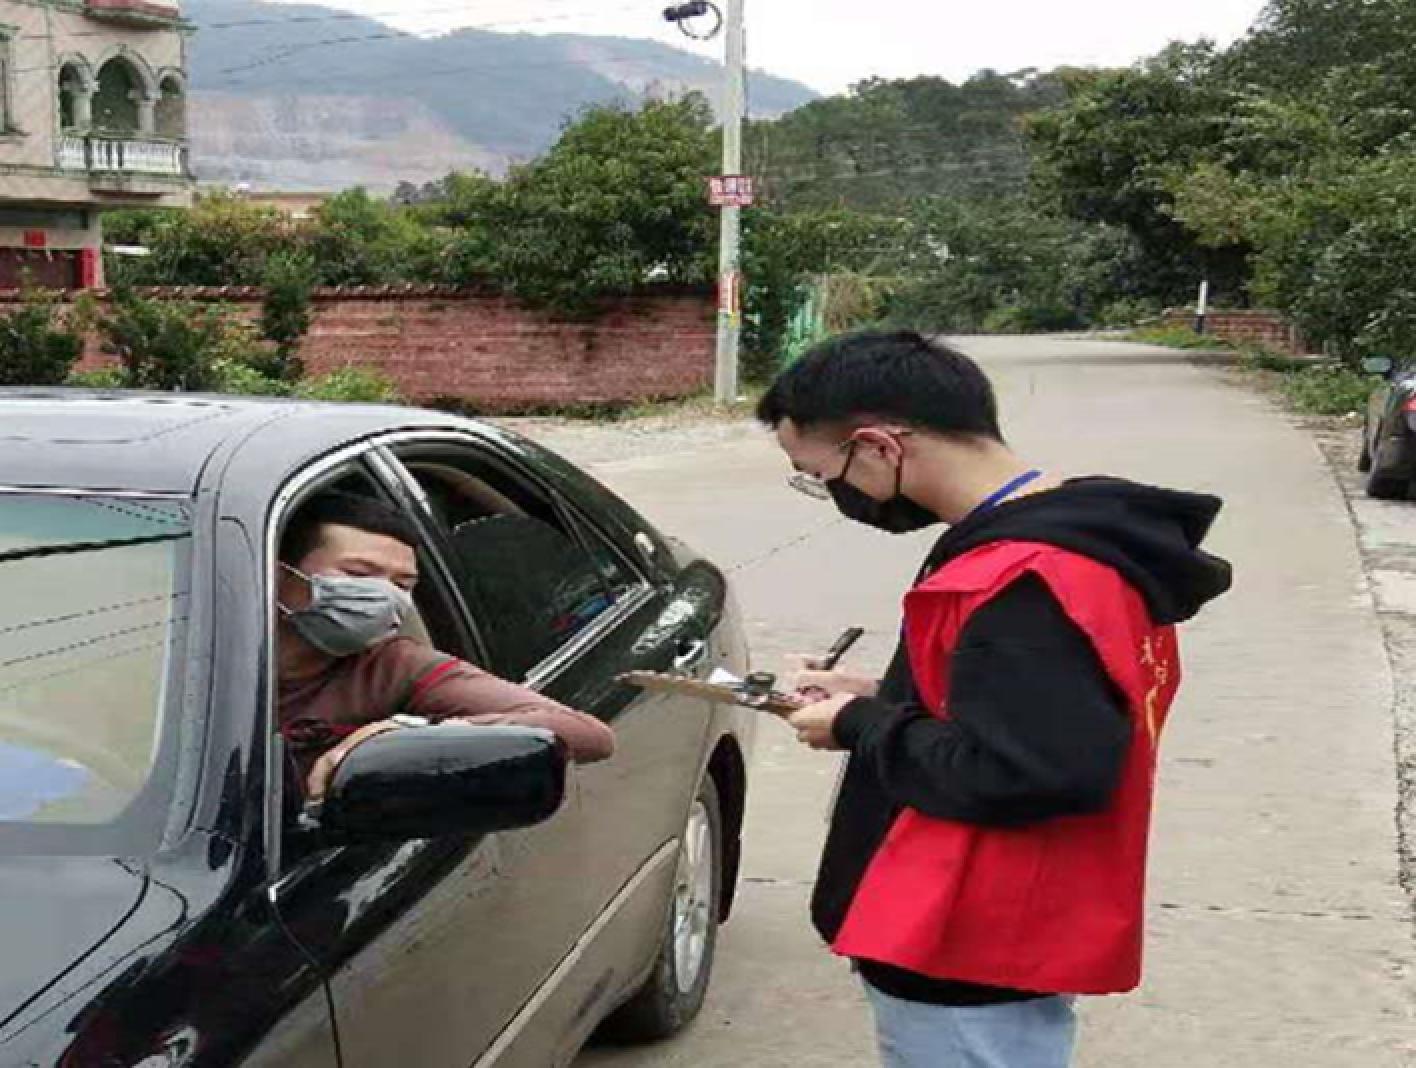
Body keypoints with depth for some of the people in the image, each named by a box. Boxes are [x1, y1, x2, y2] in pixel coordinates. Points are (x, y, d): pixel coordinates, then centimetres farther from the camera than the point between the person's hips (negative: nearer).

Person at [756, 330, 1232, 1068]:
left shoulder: (1025, 580, -25)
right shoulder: (1060, 538, 8)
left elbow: (1026, 774, -31)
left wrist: (859, 727, -16)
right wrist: (881, 702, 5)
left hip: (970, 978, -10)